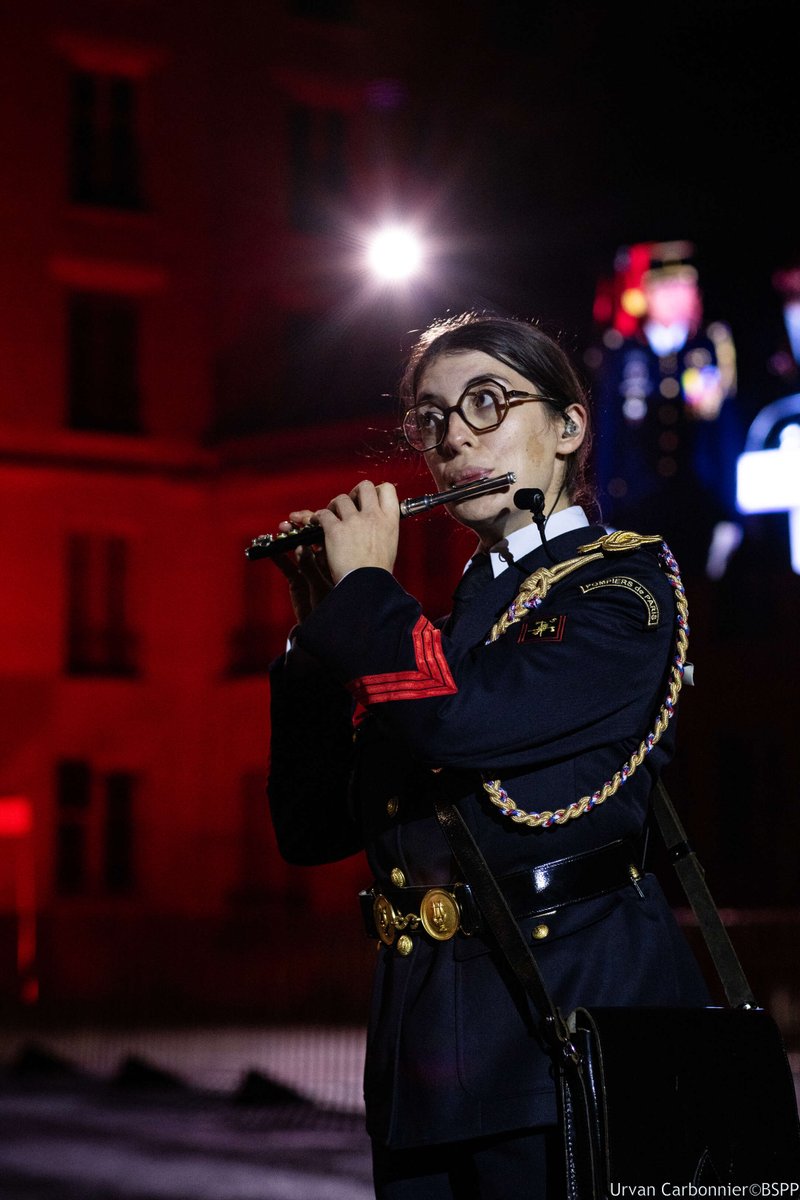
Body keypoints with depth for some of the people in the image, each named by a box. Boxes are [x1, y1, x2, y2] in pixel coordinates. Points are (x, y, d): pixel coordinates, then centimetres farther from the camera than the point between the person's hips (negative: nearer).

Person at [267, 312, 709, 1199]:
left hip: (570, 1020, -7)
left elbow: (456, 719, -22)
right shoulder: (443, 628, 17)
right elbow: (311, 827, 14)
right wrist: (324, 625, 9)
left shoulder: (619, 589, -5)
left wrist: (363, 584, -6)